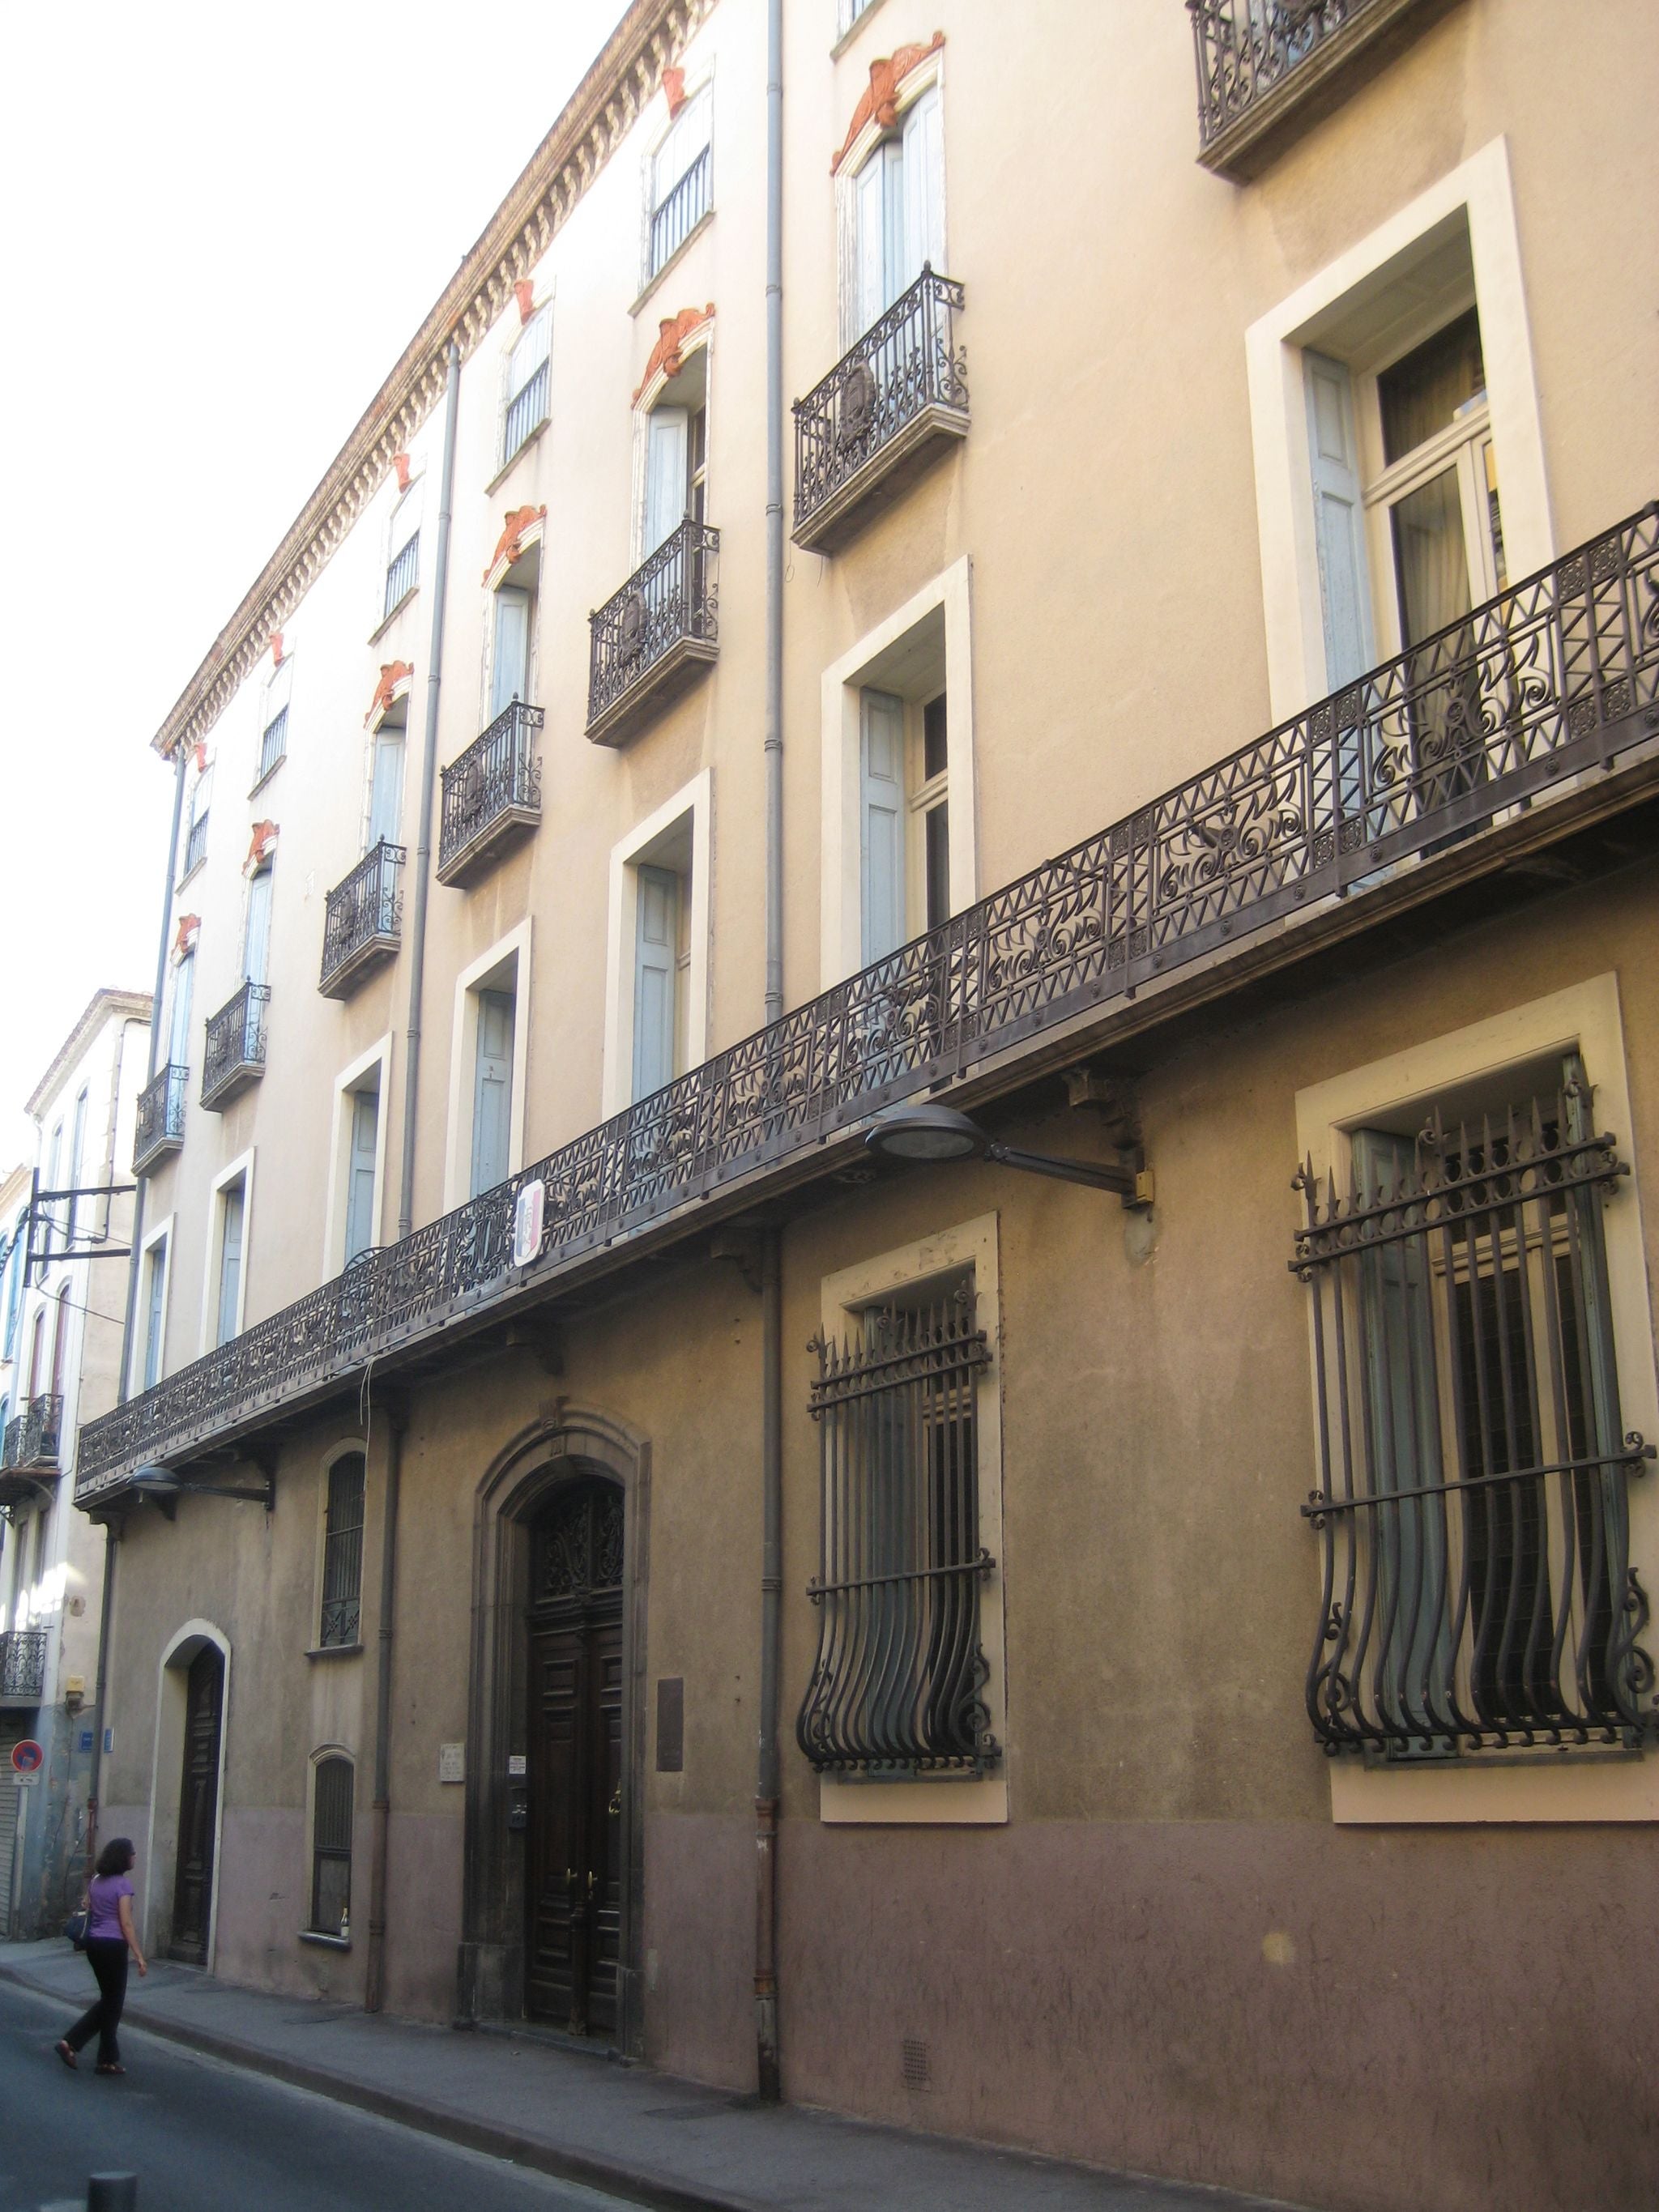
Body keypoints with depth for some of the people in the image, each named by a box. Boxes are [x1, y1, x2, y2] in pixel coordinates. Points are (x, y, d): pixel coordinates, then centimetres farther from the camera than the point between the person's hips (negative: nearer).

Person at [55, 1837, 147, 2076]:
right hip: (113, 1946, -8)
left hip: (93, 1943, 8)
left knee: (108, 1999, 19)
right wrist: (139, 1956, -12)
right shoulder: (123, 1883, -15)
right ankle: (108, 2060, 14)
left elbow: (88, 1912, 12)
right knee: (113, 2002, 6)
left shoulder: (95, 1881, 8)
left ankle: (70, 2043, 10)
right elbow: (126, 1924, -16)